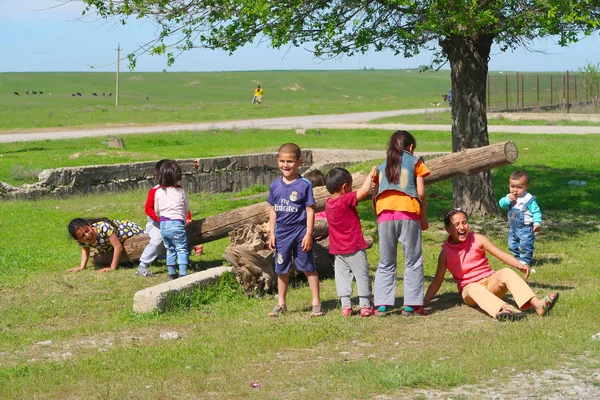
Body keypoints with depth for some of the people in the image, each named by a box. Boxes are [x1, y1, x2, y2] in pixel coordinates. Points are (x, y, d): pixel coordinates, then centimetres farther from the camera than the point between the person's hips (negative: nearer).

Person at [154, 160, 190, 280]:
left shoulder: (158, 192, 1)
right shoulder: (181, 191, -6)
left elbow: (156, 211, 10)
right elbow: (187, 209, 5)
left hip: (163, 225, 4)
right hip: (177, 224, -4)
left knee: (170, 249, 16)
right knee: (182, 249, 0)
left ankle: (171, 273, 17)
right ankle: (183, 273, -9)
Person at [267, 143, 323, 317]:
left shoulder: (304, 185, -9)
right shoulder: (275, 185, 3)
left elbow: (310, 210, -8)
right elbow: (272, 210, 10)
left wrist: (308, 234, -11)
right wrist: (272, 233, 6)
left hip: (300, 232, -4)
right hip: (282, 234, 4)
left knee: (308, 268, 4)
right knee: (282, 269, 12)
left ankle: (316, 303, 12)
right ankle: (281, 304, 23)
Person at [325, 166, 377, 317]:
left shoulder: (328, 203, 3)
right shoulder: (347, 200, -19)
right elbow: (364, 190, -25)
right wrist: (371, 174, -11)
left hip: (337, 250, 6)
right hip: (354, 248, -6)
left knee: (342, 276, 9)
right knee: (362, 276, 5)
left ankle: (345, 306, 8)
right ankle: (365, 306, 8)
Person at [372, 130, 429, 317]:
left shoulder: (382, 166, 22)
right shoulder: (415, 162, 13)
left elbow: (374, 196, 14)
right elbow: (421, 192, 4)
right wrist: (423, 217, 12)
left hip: (384, 212, 3)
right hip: (408, 212, -3)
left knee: (386, 263, 9)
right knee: (413, 261, 4)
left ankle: (382, 304, 2)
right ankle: (411, 304, -1)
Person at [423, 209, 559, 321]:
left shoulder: (477, 239, 1)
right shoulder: (446, 252, -1)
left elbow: (500, 254, -6)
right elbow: (437, 281, 4)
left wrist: (519, 265, -23)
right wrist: (424, 302, -5)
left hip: (490, 282, 2)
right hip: (469, 290, -2)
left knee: (506, 272, -28)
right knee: (474, 288, -37)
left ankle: (537, 304, -48)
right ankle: (505, 309, -68)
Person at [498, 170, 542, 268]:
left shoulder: (529, 199, -14)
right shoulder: (509, 197, 4)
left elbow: (536, 211, -14)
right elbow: (501, 204, -8)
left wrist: (537, 223, -24)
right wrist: (508, 199, -24)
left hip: (525, 228, -7)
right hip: (513, 228, 7)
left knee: (525, 246, -7)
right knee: (512, 246, 14)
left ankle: (525, 261, 3)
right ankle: (517, 259, 28)